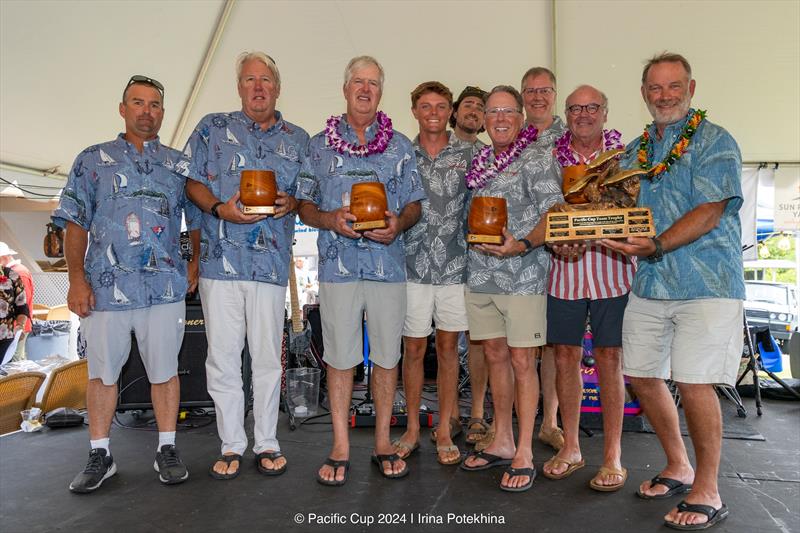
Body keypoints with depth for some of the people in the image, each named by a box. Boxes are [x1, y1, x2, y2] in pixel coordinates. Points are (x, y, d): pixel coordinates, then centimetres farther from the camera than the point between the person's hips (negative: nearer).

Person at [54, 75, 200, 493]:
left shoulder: (179, 163, 13)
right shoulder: (93, 160, 10)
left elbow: (197, 218, 15)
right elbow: (76, 224, 4)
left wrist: (196, 262, 2)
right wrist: (77, 278, -5)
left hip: (165, 285, 0)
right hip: (105, 286, 0)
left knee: (164, 370, 5)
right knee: (102, 372, 7)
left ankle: (167, 450, 17)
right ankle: (100, 456, 20)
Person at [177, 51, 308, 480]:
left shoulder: (298, 139, 13)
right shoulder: (213, 128, 9)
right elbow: (192, 182, 6)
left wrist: (291, 202, -7)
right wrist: (220, 209, -12)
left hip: (272, 263, 1)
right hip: (220, 262, 0)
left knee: (268, 357, 7)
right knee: (222, 356, 4)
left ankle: (267, 443, 21)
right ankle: (231, 446, 19)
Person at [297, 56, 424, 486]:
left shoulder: (399, 146, 12)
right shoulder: (319, 145, 11)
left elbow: (414, 204, 11)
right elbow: (304, 206, 9)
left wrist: (399, 224, -11)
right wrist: (330, 219, -12)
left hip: (388, 265, 1)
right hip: (338, 266, -1)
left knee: (386, 356, 6)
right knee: (340, 357, 3)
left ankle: (383, 442, 22)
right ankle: (340, 447, 17)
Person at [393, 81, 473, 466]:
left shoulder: (467, 155, 4)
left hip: (455, 265, 0)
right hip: (413, 265, 0)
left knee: (448, 347, 8)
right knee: (413, 348, 7)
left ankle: (445, 430, 21)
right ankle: (412, 429, 22)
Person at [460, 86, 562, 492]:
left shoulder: (538, 157, -3)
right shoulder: (480, 162, 16)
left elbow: (554, 212, -12)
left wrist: (523, 245, -24)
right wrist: (473, 237, 7)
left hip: (523, 275, -6)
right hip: (480, 274, 6)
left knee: (521, 360, -2)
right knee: (495, 355, 12)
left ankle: (524, 454, 10)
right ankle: (502, 442, 24)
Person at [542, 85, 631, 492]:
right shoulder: (551, 156, 8)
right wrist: (555, 243, -10)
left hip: (611, 270, -2)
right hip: (564, 270, 2)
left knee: (609, 358, 1)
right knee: (565, 355, 7)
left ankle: (612, 455, 15)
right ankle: (570, 448, 23)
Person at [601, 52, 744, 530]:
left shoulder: (714, 141, -3)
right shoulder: (636, 149, 16)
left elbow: (710, 212, -14)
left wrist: (656, 246, -26)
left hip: (706, 284, -6)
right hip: (649, 284, 7)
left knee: (694, 383, -7)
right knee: (643, 376, 9)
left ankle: (708, 491, 12)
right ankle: (679, 468, 29)